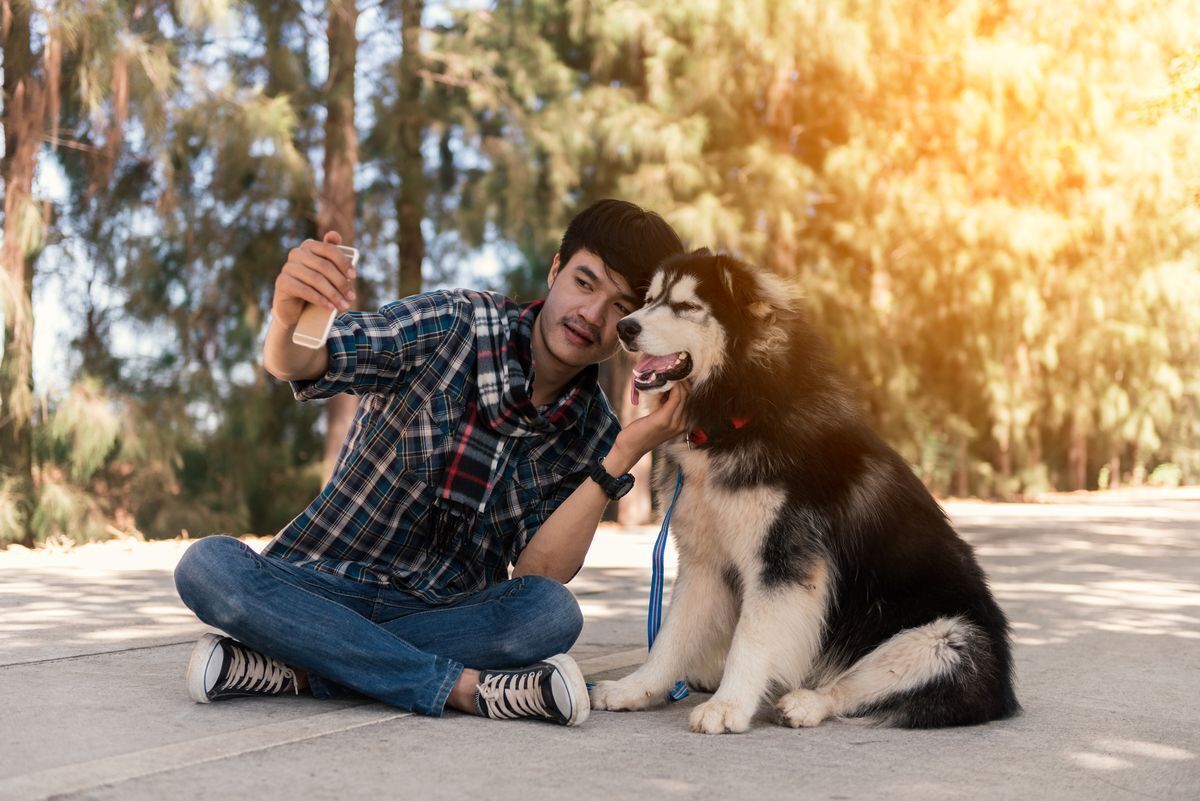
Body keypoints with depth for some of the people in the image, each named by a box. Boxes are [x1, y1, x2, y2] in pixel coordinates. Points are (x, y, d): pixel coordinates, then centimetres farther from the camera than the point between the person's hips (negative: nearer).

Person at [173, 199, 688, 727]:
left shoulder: (591, 433, -3)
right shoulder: (454, 325, -10)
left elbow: (534, 579, -13)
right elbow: (296, 365, -23)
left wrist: (620, 459, -20)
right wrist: (288, 320, -47)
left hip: (451, 614, 1)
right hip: (323, 587, -1)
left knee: (553, 614, -30)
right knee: (206, 566, -29)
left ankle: (296, 669, -26)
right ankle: (464, 686, -30)